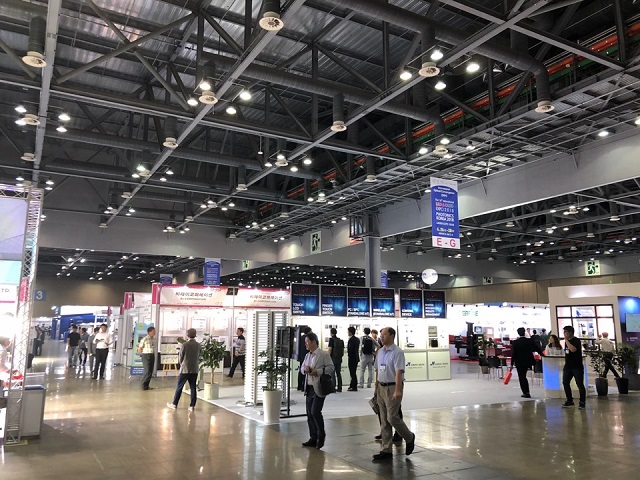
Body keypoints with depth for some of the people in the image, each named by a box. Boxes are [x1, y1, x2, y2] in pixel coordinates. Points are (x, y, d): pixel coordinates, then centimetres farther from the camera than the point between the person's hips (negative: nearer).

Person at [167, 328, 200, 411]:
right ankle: (192, 406, 9)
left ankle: (174, 404, 19)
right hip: (194, 370, 3)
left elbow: (180, 358, -5)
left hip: (185, 370, -3)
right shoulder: (198, 345, -2)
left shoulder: (184, 345, -13)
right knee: (193, 388, 7)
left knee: (179, 387, 10)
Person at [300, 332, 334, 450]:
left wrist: (318, 371, -19)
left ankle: (321, 435, 9)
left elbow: (331, 368, -12)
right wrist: (305, 369, -4)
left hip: (318, 388, -7)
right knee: (309, 414, 9)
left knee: (315, 412, -11)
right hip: (309, 388, 7)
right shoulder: (307, 355, 15)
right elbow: (301, 368, 19)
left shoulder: (324, 354, -8)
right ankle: (313, 438, 20)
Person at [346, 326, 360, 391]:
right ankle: (353, 385, 25)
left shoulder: (351, 340, -18)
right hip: (356, 358, 9)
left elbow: (350, 349, -22)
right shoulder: (357, 339, 11)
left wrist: (349, 356, -9)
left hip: (352, 358, -9)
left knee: (352, 372, -2)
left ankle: (354, 387, 3)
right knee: (354, 372, 16)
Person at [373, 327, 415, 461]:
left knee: (392, 417, -8)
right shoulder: (380, 352, 11)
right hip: (381, 388, 8)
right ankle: (386, 450, 16)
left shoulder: (397, 352, -13)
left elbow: (399, 372, -19)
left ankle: (409, 437, 19)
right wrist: (376, 388, 17)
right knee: (384, 420, 9)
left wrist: (397, 391, -24)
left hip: (393, 387, -8)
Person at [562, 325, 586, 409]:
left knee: (580, 384, -3)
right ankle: (569, 401, 14)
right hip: (568, 366, 8)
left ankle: (582, 402, 6)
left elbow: (573, 349, -28)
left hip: (577, 367, -7)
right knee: (565, 383, 4)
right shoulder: (567, 341, 13)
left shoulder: (576, 340, -10)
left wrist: (566, 340, -22)